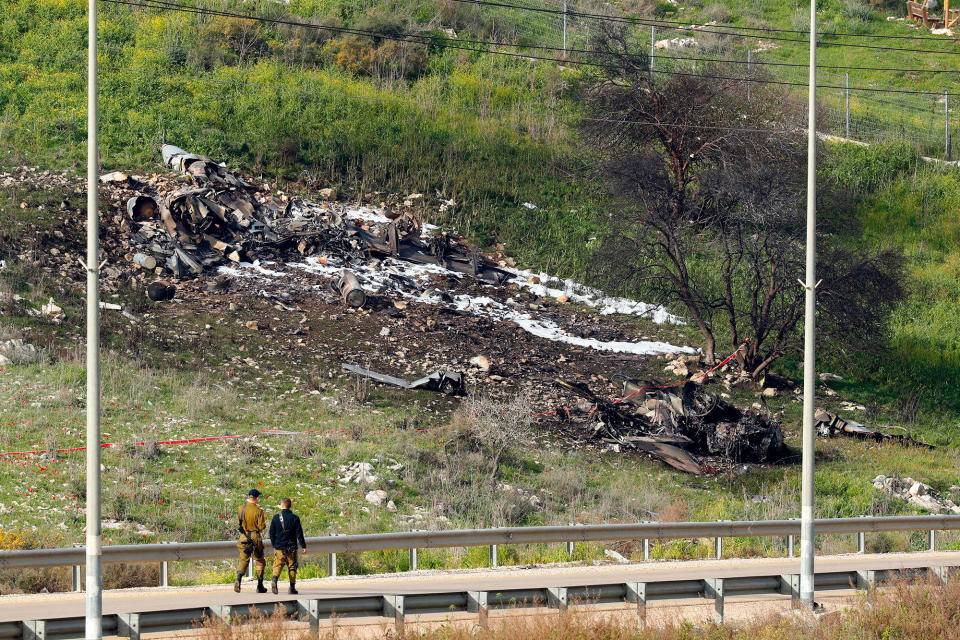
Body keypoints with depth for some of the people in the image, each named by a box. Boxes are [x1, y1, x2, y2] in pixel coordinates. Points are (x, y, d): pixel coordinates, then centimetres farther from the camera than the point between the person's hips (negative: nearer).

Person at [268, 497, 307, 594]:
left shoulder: (276, 518, -1)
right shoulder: (295, 518, -3)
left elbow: (272, 533, 5)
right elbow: (299, 533, -4)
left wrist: (274, 545, 18)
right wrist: (303, 546, 1)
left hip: (279, 547, 0)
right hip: (292, 548, 0)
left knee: (277, 565, 1)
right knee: (292, 567, 9)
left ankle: (275, 579, -27)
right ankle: (292, 588, 9)